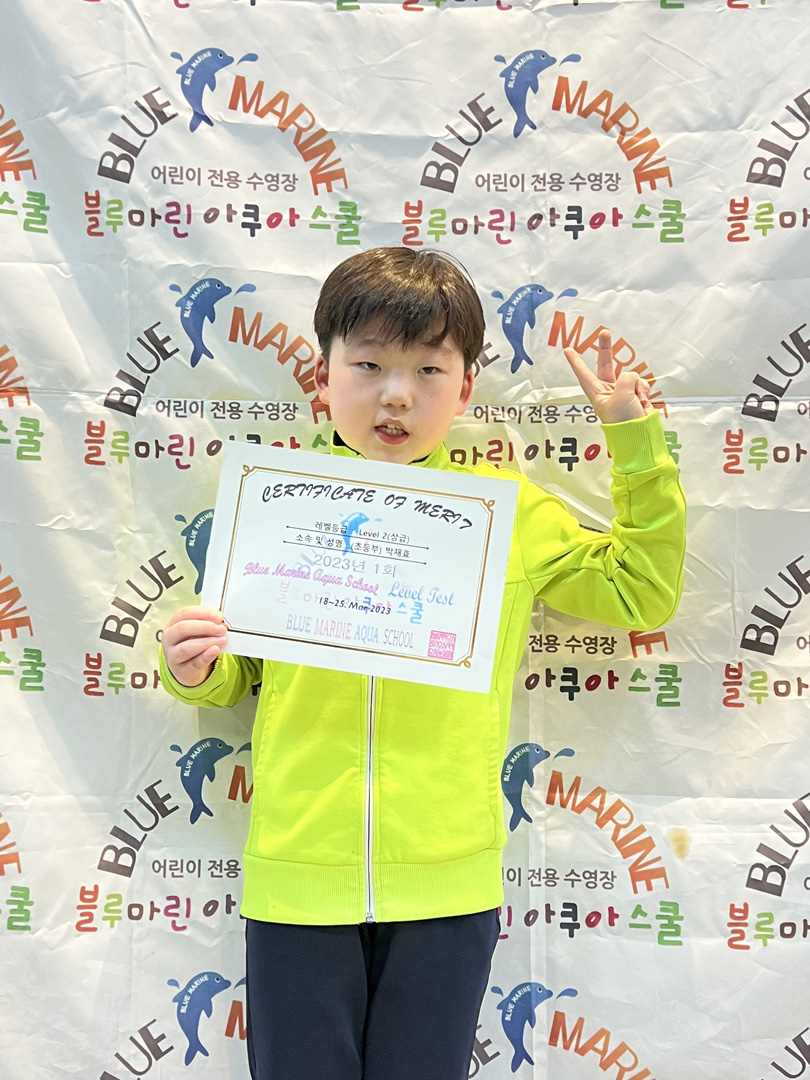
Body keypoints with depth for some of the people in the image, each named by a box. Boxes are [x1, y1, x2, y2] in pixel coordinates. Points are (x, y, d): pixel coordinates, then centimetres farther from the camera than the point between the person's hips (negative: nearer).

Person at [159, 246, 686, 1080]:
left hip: (447, 881, 0)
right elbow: (237, 669, 9)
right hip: (299, 877, 0)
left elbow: (642, 592, 9)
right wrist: (192, 669, -14)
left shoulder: (510, 509, 2)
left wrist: (636, 442, 3)